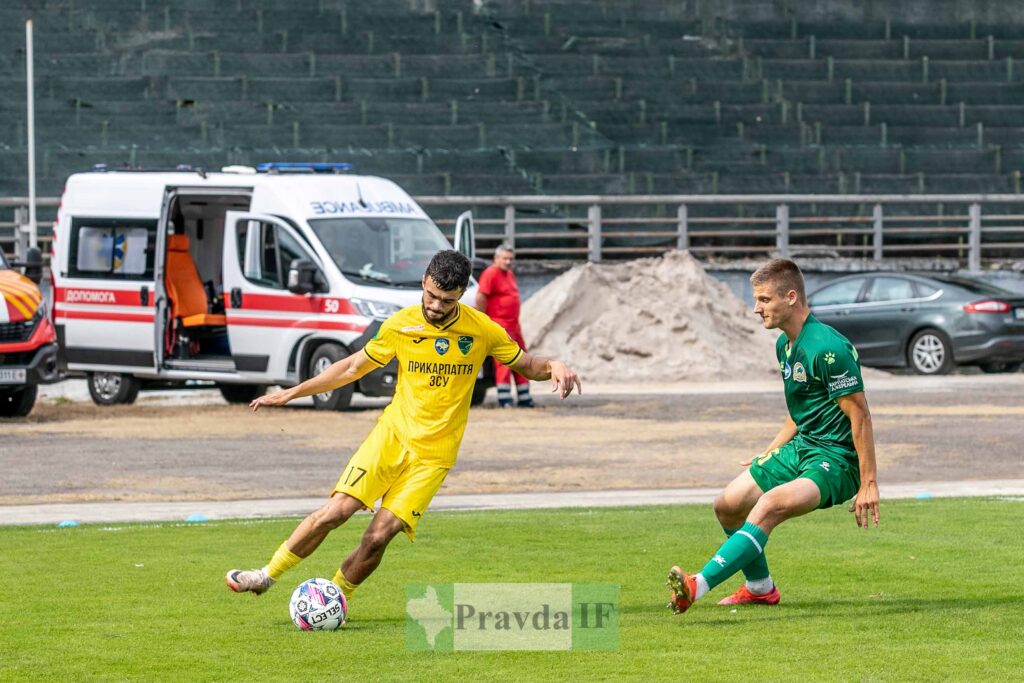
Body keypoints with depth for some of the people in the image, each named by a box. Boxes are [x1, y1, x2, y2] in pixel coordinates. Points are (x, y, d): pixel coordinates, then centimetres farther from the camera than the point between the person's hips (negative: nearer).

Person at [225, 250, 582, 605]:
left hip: (433, 453, -1)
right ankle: (267, 574, 1)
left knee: (379, 536, -13)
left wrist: (553, 367, -14)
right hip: (392, 433, 1)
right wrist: (290, 393, 11)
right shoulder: (400, 326, -1)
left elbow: (525, 364, 10)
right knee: (338, 509, -15)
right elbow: (354, 366, 11)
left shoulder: (482, 330, -3)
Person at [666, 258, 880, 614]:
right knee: (727, 505, 12)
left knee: (770, 505, -32)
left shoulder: (827, 348, -21)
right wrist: (770, 454, 22)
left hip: (836, 459, -10)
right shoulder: (785, 345, 9)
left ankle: (698, 585, -44)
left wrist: (868, 484, -22)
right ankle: (760, 588, 31)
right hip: (800, 448, 10)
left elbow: (859, 414, -20)